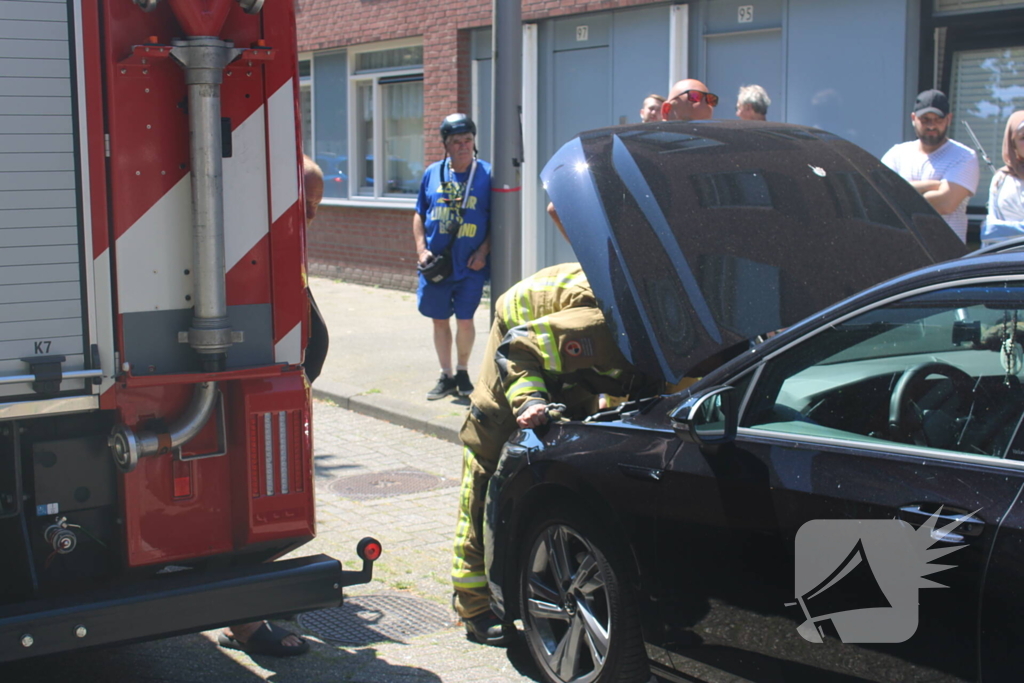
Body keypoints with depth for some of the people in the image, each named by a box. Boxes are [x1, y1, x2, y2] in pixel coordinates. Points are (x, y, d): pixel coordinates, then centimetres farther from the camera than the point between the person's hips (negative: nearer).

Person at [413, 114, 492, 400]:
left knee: (464, 320, -3)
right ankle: (446, 376, 22)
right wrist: (421, 248, 0)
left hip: (470, 264, -3)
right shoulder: (433, 173, 6)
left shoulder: (487, 174, -2)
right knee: (439, 320, 9)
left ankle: (462, 372, 20)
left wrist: (483, 251, -10)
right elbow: (419, 215, 13)